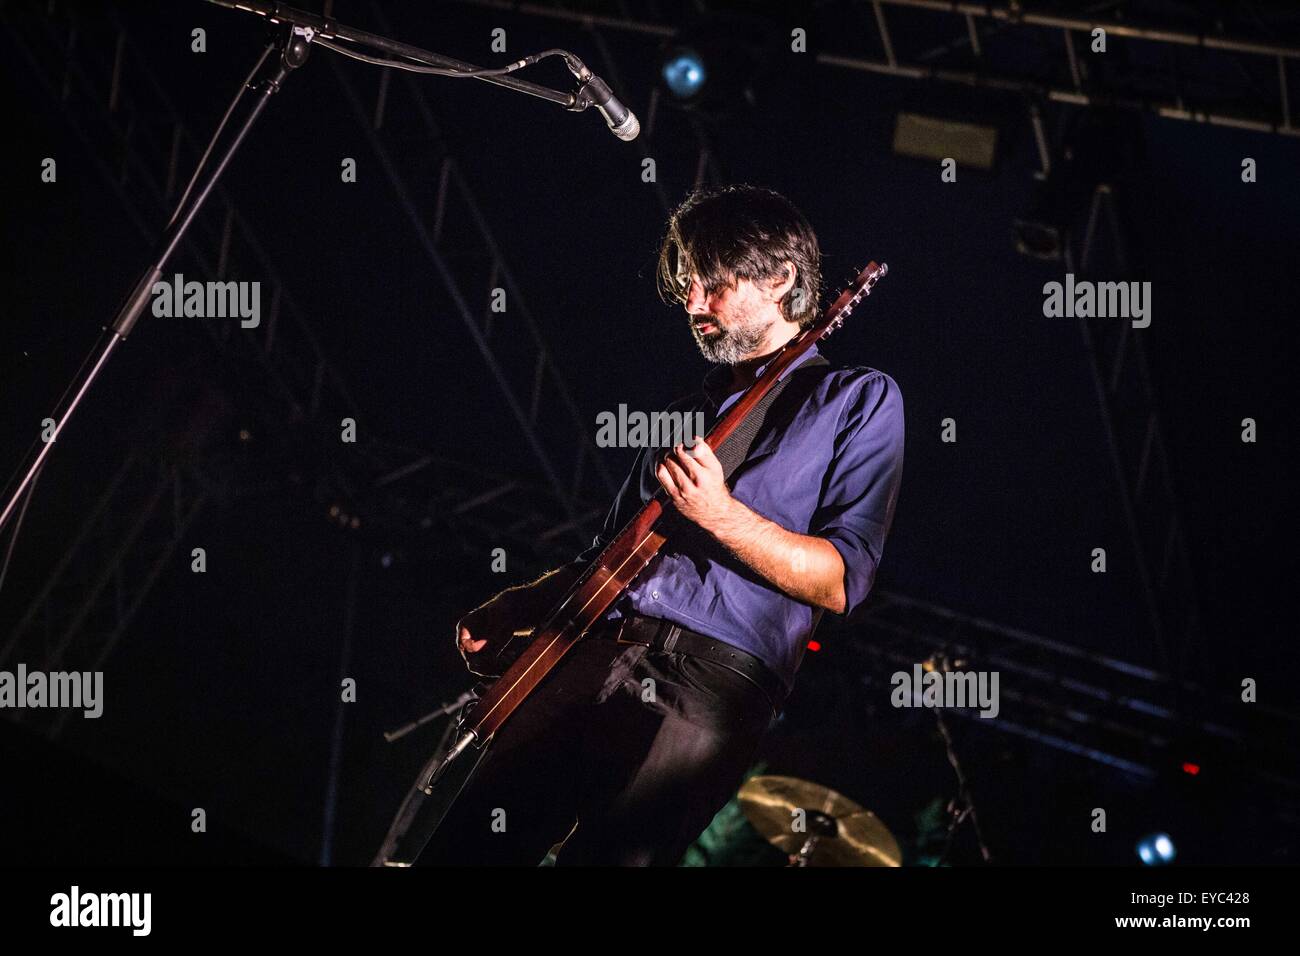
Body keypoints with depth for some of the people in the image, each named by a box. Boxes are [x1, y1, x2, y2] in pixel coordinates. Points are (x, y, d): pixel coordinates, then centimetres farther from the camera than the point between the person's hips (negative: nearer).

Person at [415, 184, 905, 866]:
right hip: (596, 651, 6)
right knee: (459, 851, -8)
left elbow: (843, 581, -3)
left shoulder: (858, 401, 8)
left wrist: (720, 515, -14)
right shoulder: (691, 410, 28)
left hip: (714, 682, -6)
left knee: (607, 855, -21)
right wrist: (511, 610, 14)